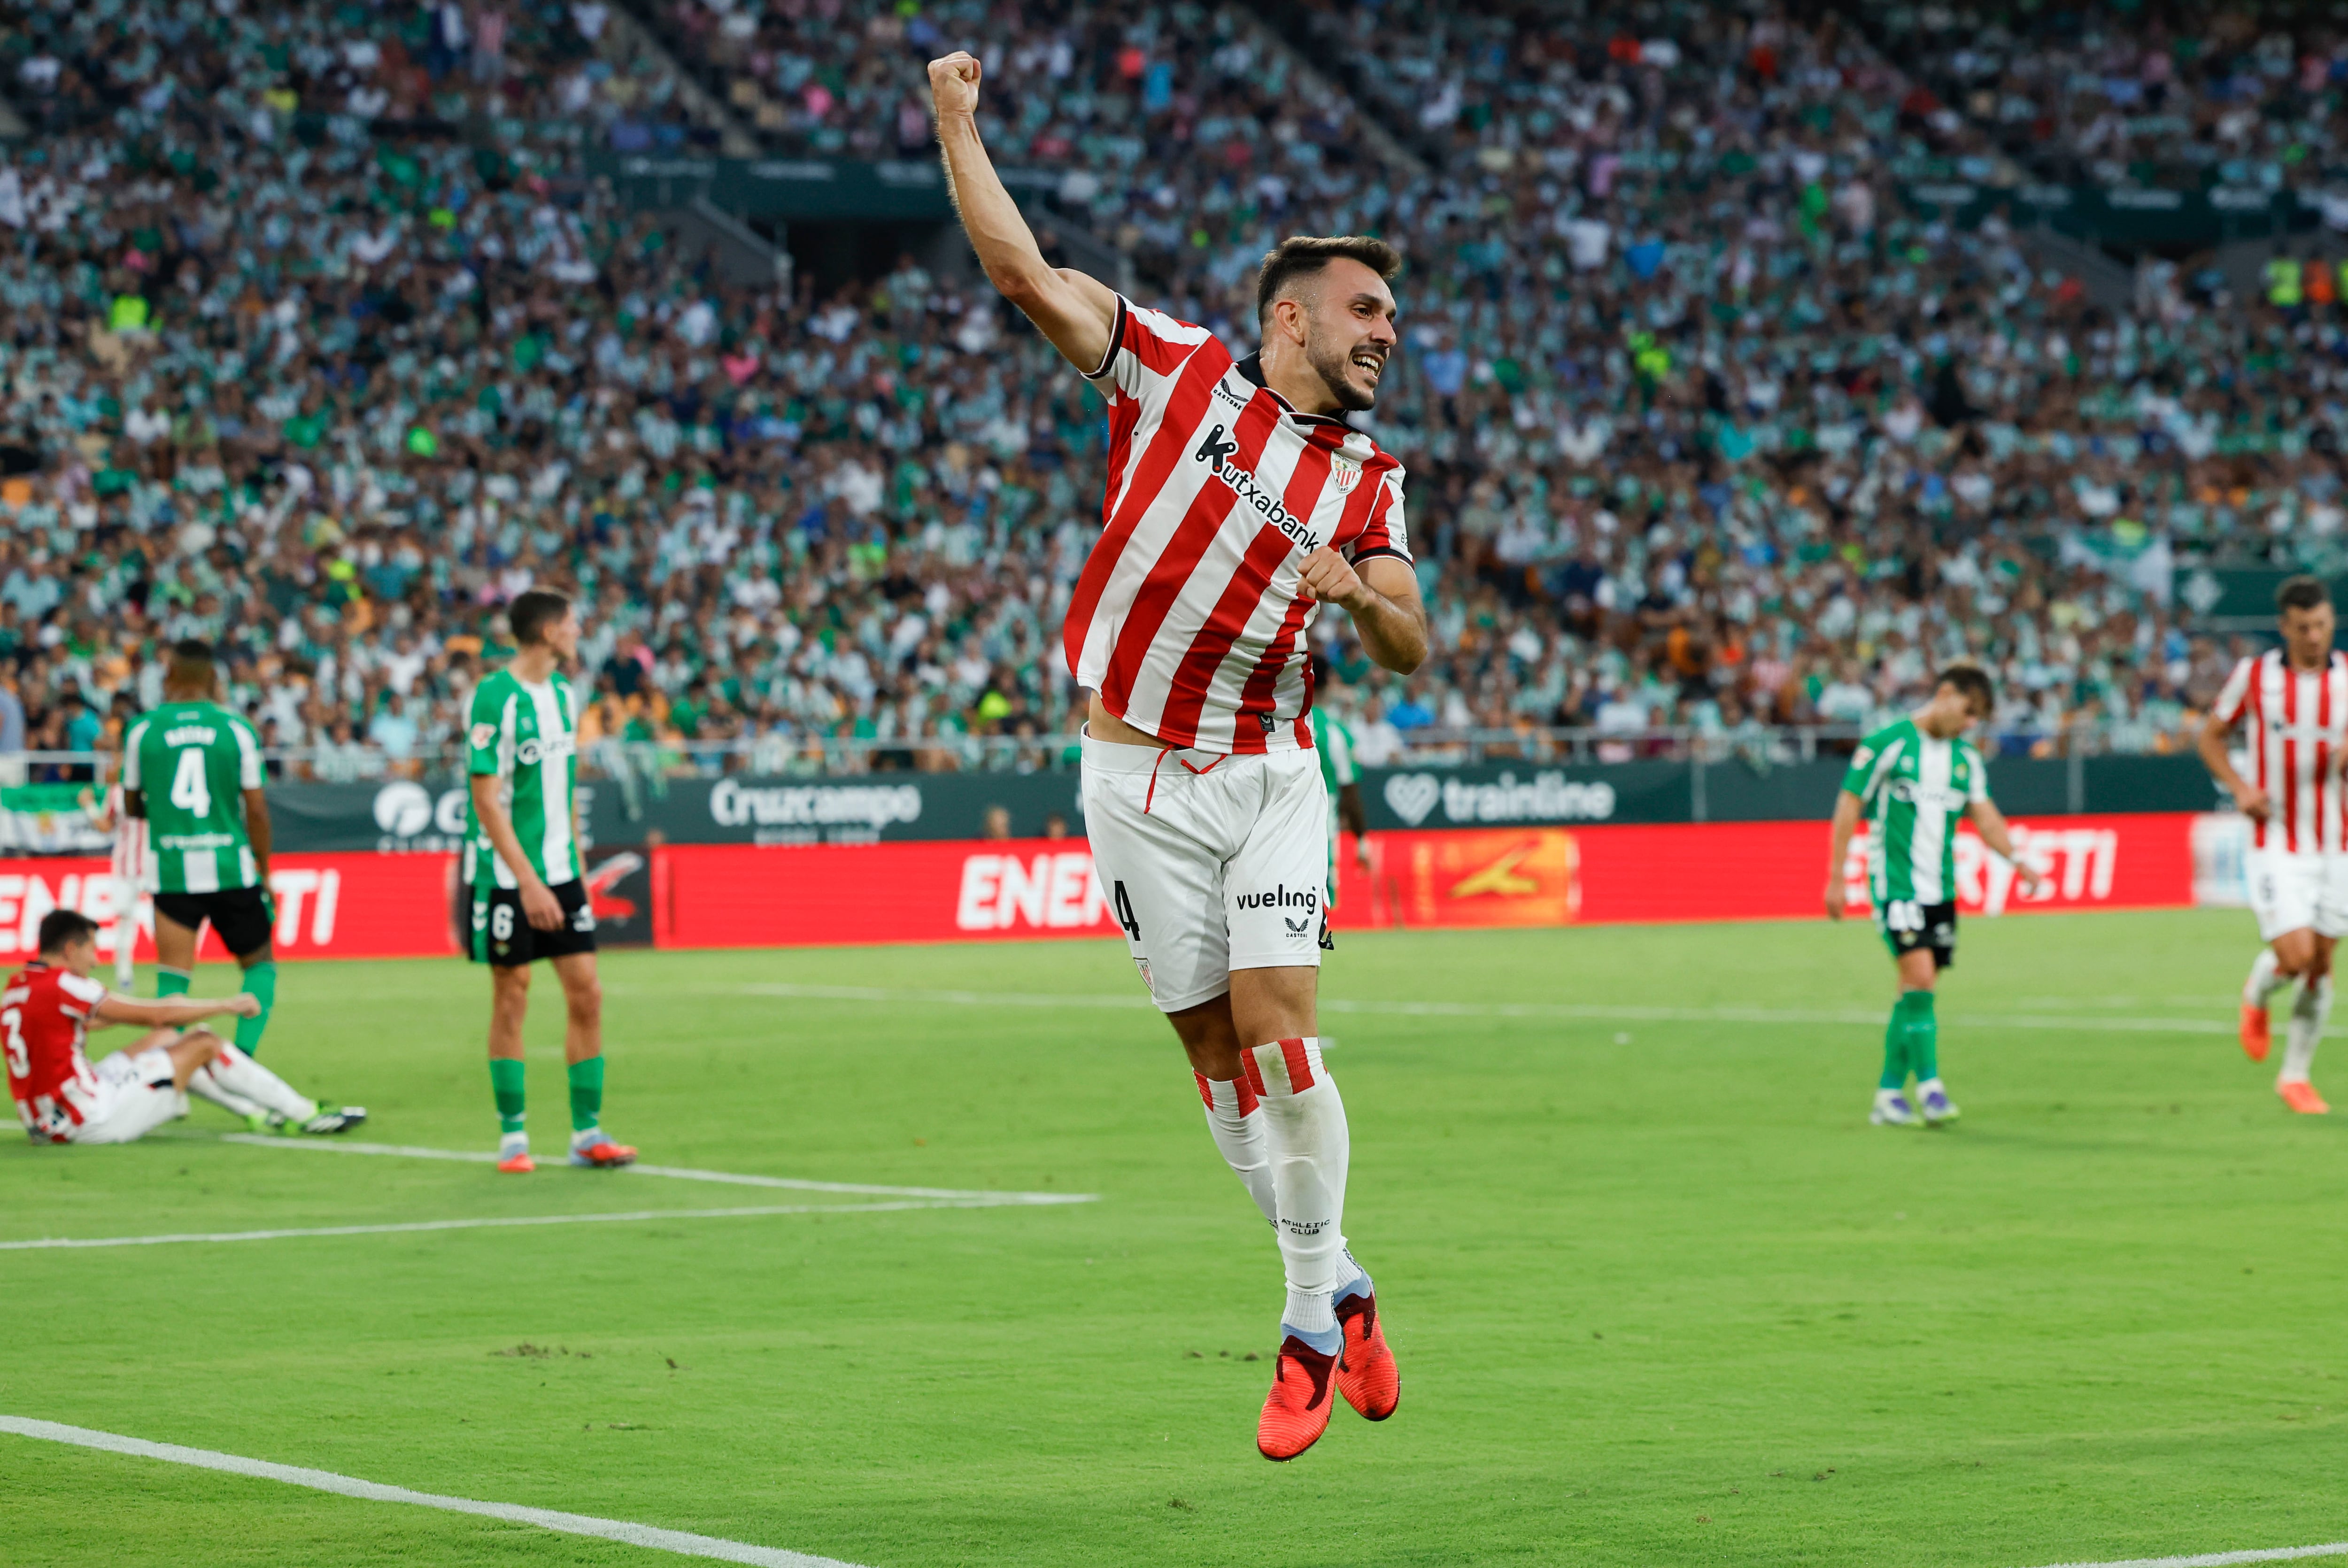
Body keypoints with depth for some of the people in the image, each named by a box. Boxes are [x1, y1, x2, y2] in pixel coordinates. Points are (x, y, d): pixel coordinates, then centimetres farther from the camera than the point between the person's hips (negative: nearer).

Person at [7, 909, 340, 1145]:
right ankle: (304, 1115, 13)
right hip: (92, 1122, -9)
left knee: (166, 1038, 22)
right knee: (204, 1044, 2)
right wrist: (229, 1004, 0)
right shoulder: (61, 985, -17)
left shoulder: (16, 986, 10)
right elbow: (158, 1016, -12)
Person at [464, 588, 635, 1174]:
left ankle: (587, 1133, 8)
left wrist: (576, 862, 14)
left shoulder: (562, 692, 10)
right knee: (511, 999, 0)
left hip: (558, 870, 7)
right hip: (506, 876, -7)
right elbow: (488, 799, -16)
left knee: (586, 993, 2)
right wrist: (527, 880, -20)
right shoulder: (495, 697, -13)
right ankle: (512, 1137, 9)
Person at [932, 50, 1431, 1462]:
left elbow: (1411, 647, 7)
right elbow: (1022, 267, -3)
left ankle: (1312, 1317, -1)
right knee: (1212, 1051, 1)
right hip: (1139, 774, -1)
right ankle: (1337, 1285, 16)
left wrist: (1357, 590, -14)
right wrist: (954, 121, -5)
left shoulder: (1368, 474, 7)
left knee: (1278, 1034, -13)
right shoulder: (1176, 368, -1)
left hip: (1271, 774, 1)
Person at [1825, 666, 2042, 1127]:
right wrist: (1836, 879, -8)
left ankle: (1889, 1094, 13)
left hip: (1940, 890, 6)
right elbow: (1848, 807, -5)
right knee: (1919, 978, -17)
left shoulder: (1966, 759, 11)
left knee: (1915, 993, 6)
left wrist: (2015, 859, -12)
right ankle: (1929, 1087, -14)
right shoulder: (1886, 744, -7)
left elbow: (1984, 815, 6)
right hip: (1895, 883, -6)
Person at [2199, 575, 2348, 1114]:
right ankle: (2257, 994, 20)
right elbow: (2211, 736, 8)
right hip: (2276, 843, -3)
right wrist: (2240, 788, -8)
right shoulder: (2253, 675, -5)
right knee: (2295, 955, -16)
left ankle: (2297, 1075, 22)